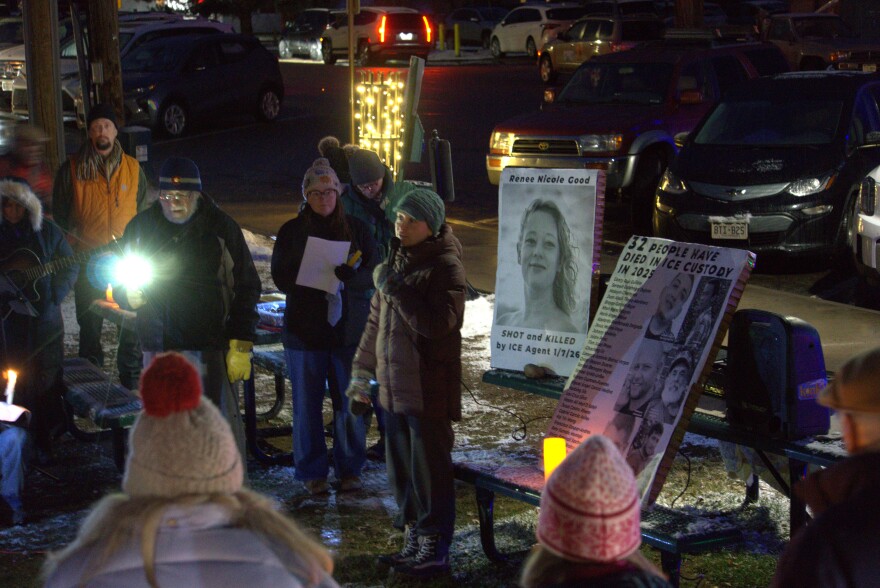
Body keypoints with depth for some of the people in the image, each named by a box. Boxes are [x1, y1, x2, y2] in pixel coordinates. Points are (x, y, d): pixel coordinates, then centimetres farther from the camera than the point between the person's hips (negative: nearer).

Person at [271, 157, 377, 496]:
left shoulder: (356, 229, 5)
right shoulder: (291, 231, 4)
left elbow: (373, 275, -2)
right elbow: (281, 278, -2)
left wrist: (349, 276, -24)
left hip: (349, 329, 0)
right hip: (304, 329, 0)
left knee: (350, 403, 3)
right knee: (307, 404, 4)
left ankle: (350, 468, 17)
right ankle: (311, 471, 15)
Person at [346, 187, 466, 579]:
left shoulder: (445, 267, -11)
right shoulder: (398, 263, 14)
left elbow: (437, 323, -24)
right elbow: (376, 321, 21)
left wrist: (395, 287, -21)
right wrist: (361, 373, 21)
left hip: (429, 390, -8)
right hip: (394, 385, 8)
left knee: (429, 471, -3)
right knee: (401, 469, 15)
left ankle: (435, 550, 6)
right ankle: (413, 541, 26)